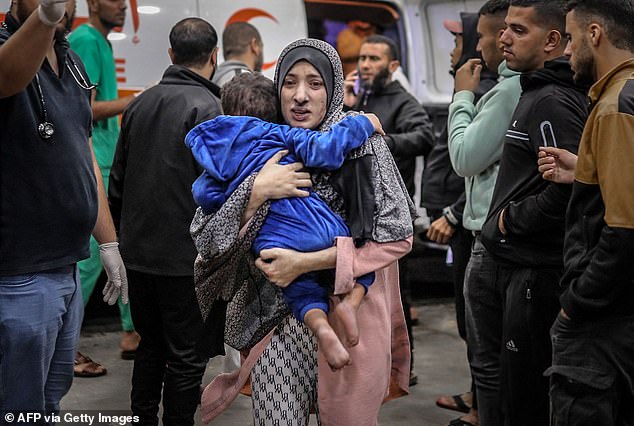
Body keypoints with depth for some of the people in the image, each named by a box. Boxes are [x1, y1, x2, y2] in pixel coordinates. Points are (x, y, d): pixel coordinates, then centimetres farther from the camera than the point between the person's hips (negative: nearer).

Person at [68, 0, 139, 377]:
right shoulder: (84, 40, -12)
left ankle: (132, 334, 22)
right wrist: (138, 100, -17)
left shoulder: (102, 43, 16)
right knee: (91, 254, -7)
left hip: (112, 162, 10)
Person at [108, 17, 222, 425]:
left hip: (137, 250, 7)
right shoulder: (205, 106, -13)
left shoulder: (140, 103, 8)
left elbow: (117, 180, 14)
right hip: (185, 254, -7)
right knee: (186, 355, 4)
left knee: (151, 344, 19)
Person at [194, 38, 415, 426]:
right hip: (277, 322, 1)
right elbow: (209, 241, -2)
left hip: (349, 319, -1)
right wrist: (257, 191, -18)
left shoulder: (361, 143, -4)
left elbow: (397, 233, -13)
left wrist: (305, 262, -18)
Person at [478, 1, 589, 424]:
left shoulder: (552, 101, -17)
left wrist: (511, 219, -13)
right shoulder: (536, 92, 15)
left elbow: (566, 187, -27)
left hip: (538, 268, -10)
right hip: (524, 263, 10)